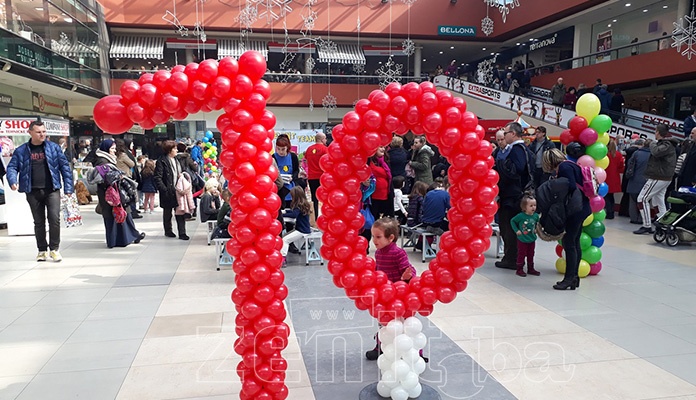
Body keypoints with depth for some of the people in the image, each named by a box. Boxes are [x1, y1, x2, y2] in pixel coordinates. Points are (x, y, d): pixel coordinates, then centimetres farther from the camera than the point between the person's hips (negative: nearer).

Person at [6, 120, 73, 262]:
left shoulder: (54, 147, 3)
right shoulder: (21, 151, 5)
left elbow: (65, 166, 2)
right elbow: (12, 167, 4)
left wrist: (68, 187, -3)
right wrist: (12, 180, -17)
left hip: (52, 190, -1)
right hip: (33, 192, 2)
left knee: (54, 219, -9)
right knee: (38, 222, 10)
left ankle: (54, 249, 5)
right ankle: (42, 250, 22)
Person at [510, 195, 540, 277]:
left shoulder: (536, 216, -3)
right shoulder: (521, 216, -17)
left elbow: (538, 223, 18)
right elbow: (512, 221, -5)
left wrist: (536, 229, 3)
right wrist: (516, 230, -10)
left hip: (532, 240, 5)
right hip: (522, 240, -5)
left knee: (531, 255, 15)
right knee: (521, 255, 2)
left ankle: (530, 269, 28)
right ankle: (519, 269, 11)